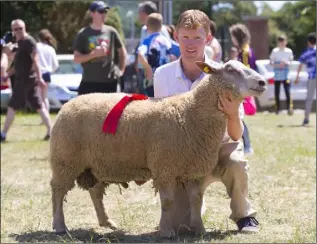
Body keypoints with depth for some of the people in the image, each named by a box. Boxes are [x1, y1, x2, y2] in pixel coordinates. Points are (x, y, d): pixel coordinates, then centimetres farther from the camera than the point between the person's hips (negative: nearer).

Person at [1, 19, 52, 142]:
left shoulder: (29, 41, -13)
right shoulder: (20, 42, 17)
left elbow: (35, 60, -21)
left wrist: (39, 77, -28)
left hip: (25, 80, -10)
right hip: (23, 79, 10)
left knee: (12, 106, -5)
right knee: (39, 106, 6)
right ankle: (50, 131, 4)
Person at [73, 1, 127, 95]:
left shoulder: (111, 32, 5)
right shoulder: (83, 34, -1)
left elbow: (122, 52, 17)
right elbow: (76, 58, -4)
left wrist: (121, 70, 7)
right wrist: (94, 54, -17)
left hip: (110, 81, 2)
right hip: (89, 81, -2)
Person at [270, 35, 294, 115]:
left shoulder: (289, 51, 4)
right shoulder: (275, 51, 2)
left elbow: (291, 61, 8)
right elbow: (271, 61, 3)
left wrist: (286, 63, -14)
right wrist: (277, 65, -15)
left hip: (286, 75, -1)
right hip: (277, 75, 1)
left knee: (287, 92, -10)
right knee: (277, 92, 5)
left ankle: (289, 108, -9)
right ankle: (278, 108, 14)